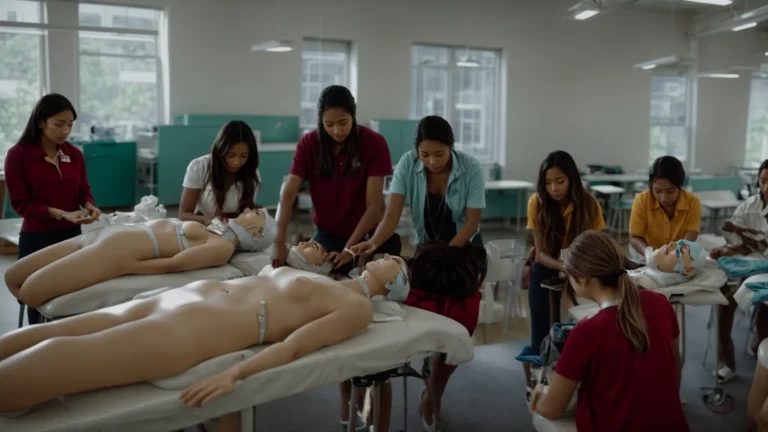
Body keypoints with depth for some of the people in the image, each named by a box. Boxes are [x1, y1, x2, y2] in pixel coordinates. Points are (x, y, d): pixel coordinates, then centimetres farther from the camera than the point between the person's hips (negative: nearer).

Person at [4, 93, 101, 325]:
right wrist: (61, 214, -22)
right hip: (36, 238, -3)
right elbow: (21, 203, -10)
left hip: (71, 235, 4)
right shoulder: (18, 155, -10)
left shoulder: (74, 154, 2)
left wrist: (89, 205, -12)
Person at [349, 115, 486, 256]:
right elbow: (392, 214, -23)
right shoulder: (407, 163, -20)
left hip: (465, 246, -1)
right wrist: (373, 242, -42)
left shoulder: (471, 168, -22)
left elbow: (472, 222, -17)